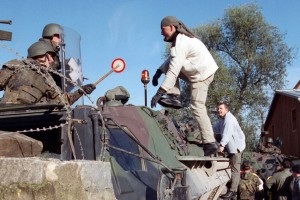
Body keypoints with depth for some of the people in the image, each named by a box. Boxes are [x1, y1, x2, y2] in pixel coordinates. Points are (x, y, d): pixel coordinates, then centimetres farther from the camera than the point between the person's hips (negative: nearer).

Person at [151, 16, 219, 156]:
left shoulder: (180, 44, -22)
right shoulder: (180, 39, 10)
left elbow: (173, 72, -29)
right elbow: (172, 60, 24)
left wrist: (159, 93, -30)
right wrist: (159, 71, 11)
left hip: (202, 75, -10)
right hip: (200, 72, 10)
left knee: (197, 107, -13)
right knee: (168, 66, 11)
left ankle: (209, 143, -12)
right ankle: (175, 97, 1)